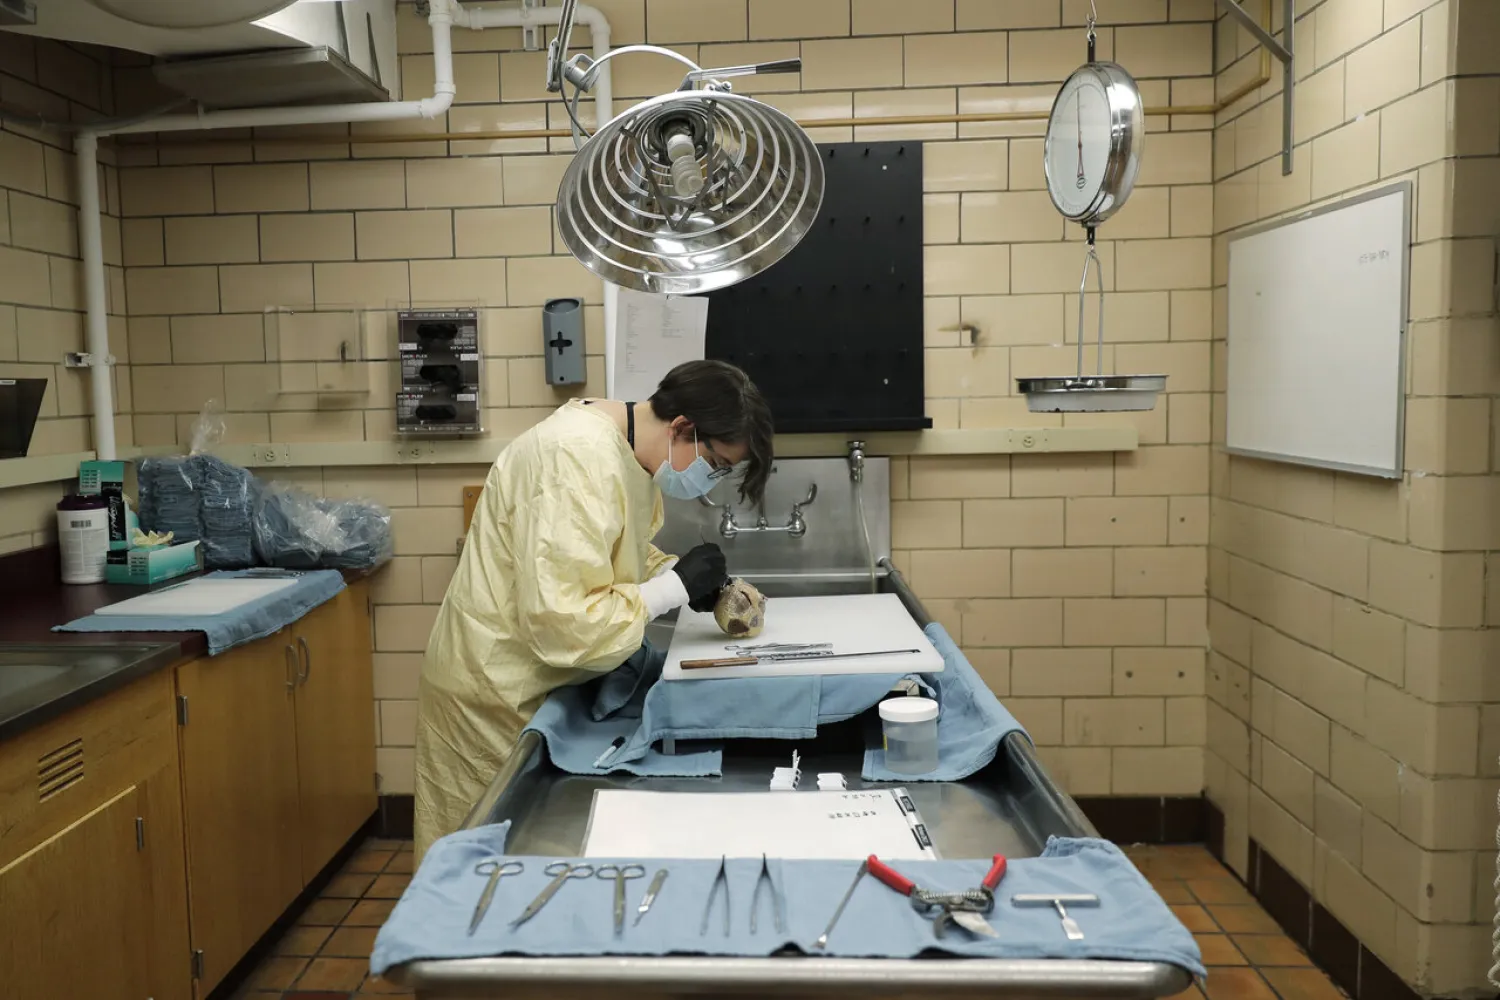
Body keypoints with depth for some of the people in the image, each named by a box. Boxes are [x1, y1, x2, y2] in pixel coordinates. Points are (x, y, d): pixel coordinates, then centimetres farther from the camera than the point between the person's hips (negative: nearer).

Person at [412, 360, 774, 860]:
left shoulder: (628, 446, -1)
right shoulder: (581, 461, -30)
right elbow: (562, 621, -34)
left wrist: (686, 577, -3)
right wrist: (676, 586, -24)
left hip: (539, 681, 9)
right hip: (496, 692, -9)